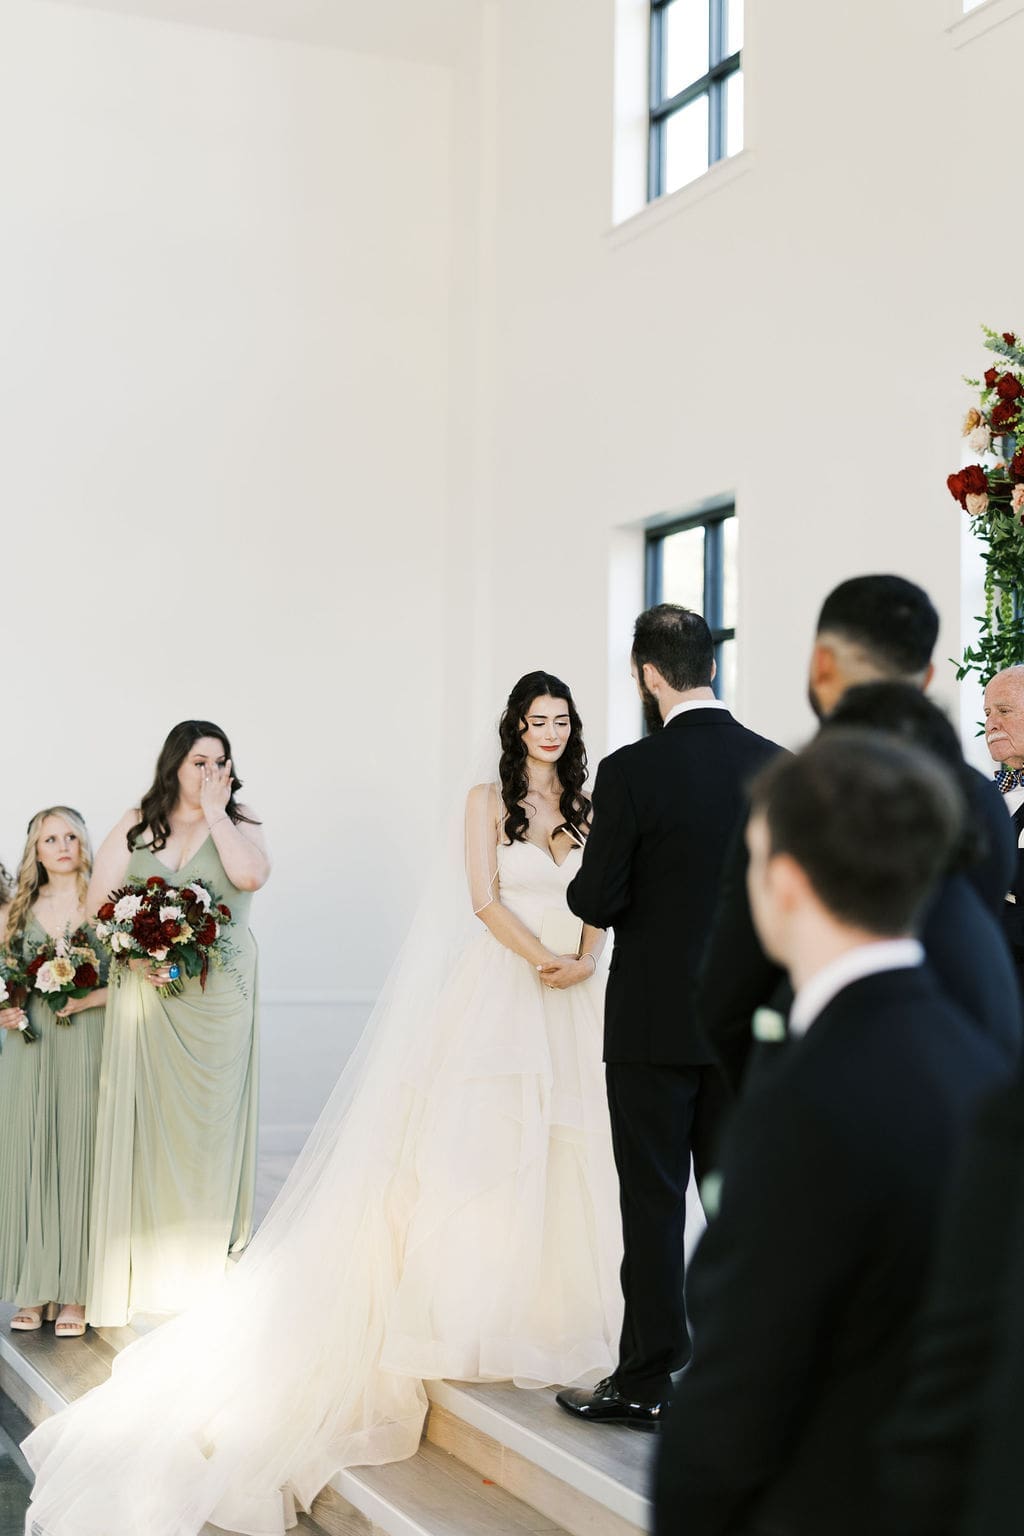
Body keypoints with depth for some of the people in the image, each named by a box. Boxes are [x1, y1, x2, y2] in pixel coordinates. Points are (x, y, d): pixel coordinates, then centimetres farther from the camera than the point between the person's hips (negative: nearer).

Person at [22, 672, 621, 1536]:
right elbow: (486, 899, -8)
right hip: (496, 996, -5)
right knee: (485, 1150, -4)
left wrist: (584, 961, -6)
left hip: (570, 1008, 5)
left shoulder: (584, 809, 14)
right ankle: (477, 1323, 3)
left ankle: (551, 1318, 18)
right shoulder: (489, 800, 0)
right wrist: (542, 959, -13)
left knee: (560, 1154, 7)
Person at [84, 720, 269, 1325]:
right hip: (147, 989, 1)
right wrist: (136, 953, -10)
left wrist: (215, 810, -10)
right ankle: (141, 1268, 6)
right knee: (143, 1117, 0)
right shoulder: (137, 823, 8)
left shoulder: (239, 821, 5)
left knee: (209, 1115, 0)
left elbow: (251, 875, -17)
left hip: (219, 994, -1)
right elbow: (98, 903, 5)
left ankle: (207, 1266, 7)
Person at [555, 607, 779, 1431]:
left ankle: (647, 1380, 10)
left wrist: (585, 887, 9)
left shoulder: (632, 771, -15)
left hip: (656, 1022, -4)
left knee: (654, 1202, 3)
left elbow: (596, 901, -13)